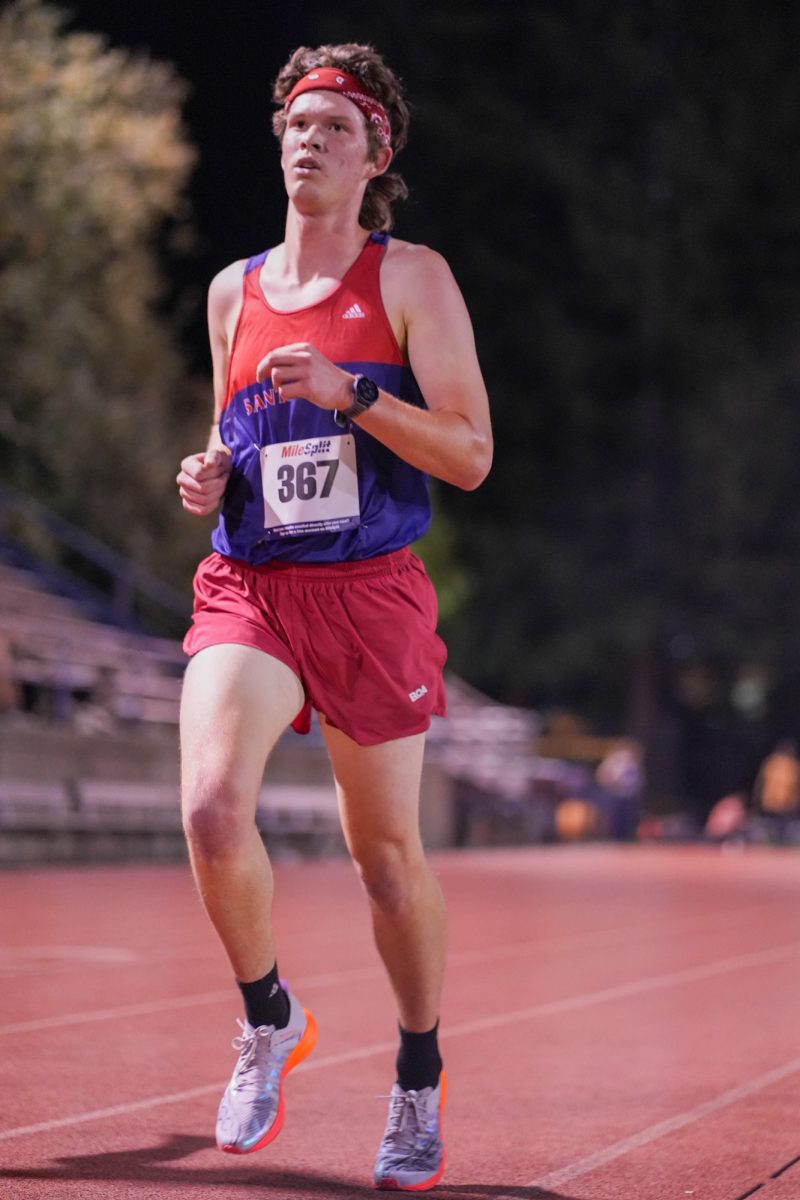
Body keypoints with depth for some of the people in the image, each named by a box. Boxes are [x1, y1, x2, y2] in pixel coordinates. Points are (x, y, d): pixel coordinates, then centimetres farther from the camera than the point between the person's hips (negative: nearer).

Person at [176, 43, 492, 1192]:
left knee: (389, 854, 7)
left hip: (372, 592, -2)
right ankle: (269, 1018, 4)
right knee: (212, 809, -22)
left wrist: (350, 394, -18)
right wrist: (209, 473, 3)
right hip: (246, 588, 2)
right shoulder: (234, 290, 12)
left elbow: (471, 456, -6)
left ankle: (420, 1087, 28)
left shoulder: (412, 279, 0)